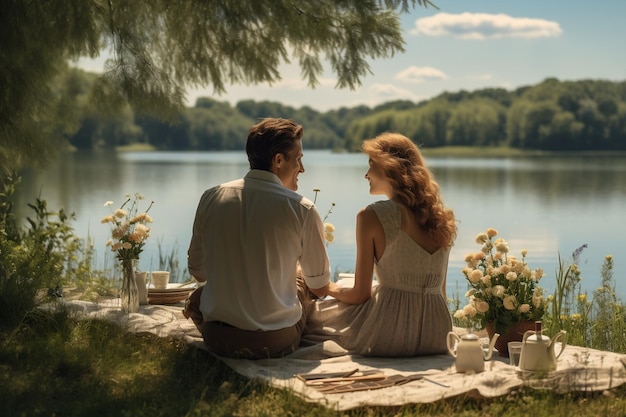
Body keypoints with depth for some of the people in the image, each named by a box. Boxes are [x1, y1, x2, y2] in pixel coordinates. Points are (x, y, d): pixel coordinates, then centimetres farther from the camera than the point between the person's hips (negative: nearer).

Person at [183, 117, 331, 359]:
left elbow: (197, 272, 9)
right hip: (276, 343, -1)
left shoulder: (211, 198, -2)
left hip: (217, 340, 2)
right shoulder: (301, 209, -10)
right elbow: (321, 288, 1)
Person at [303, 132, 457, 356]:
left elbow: (360, 295, -6)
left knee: (310, 313, 20)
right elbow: (440, 290, 13)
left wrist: (330, 288, 15)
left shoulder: (372, 216, -9)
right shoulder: (442, 218, 7)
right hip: (437, 336, 7)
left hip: (388, 336, -7)